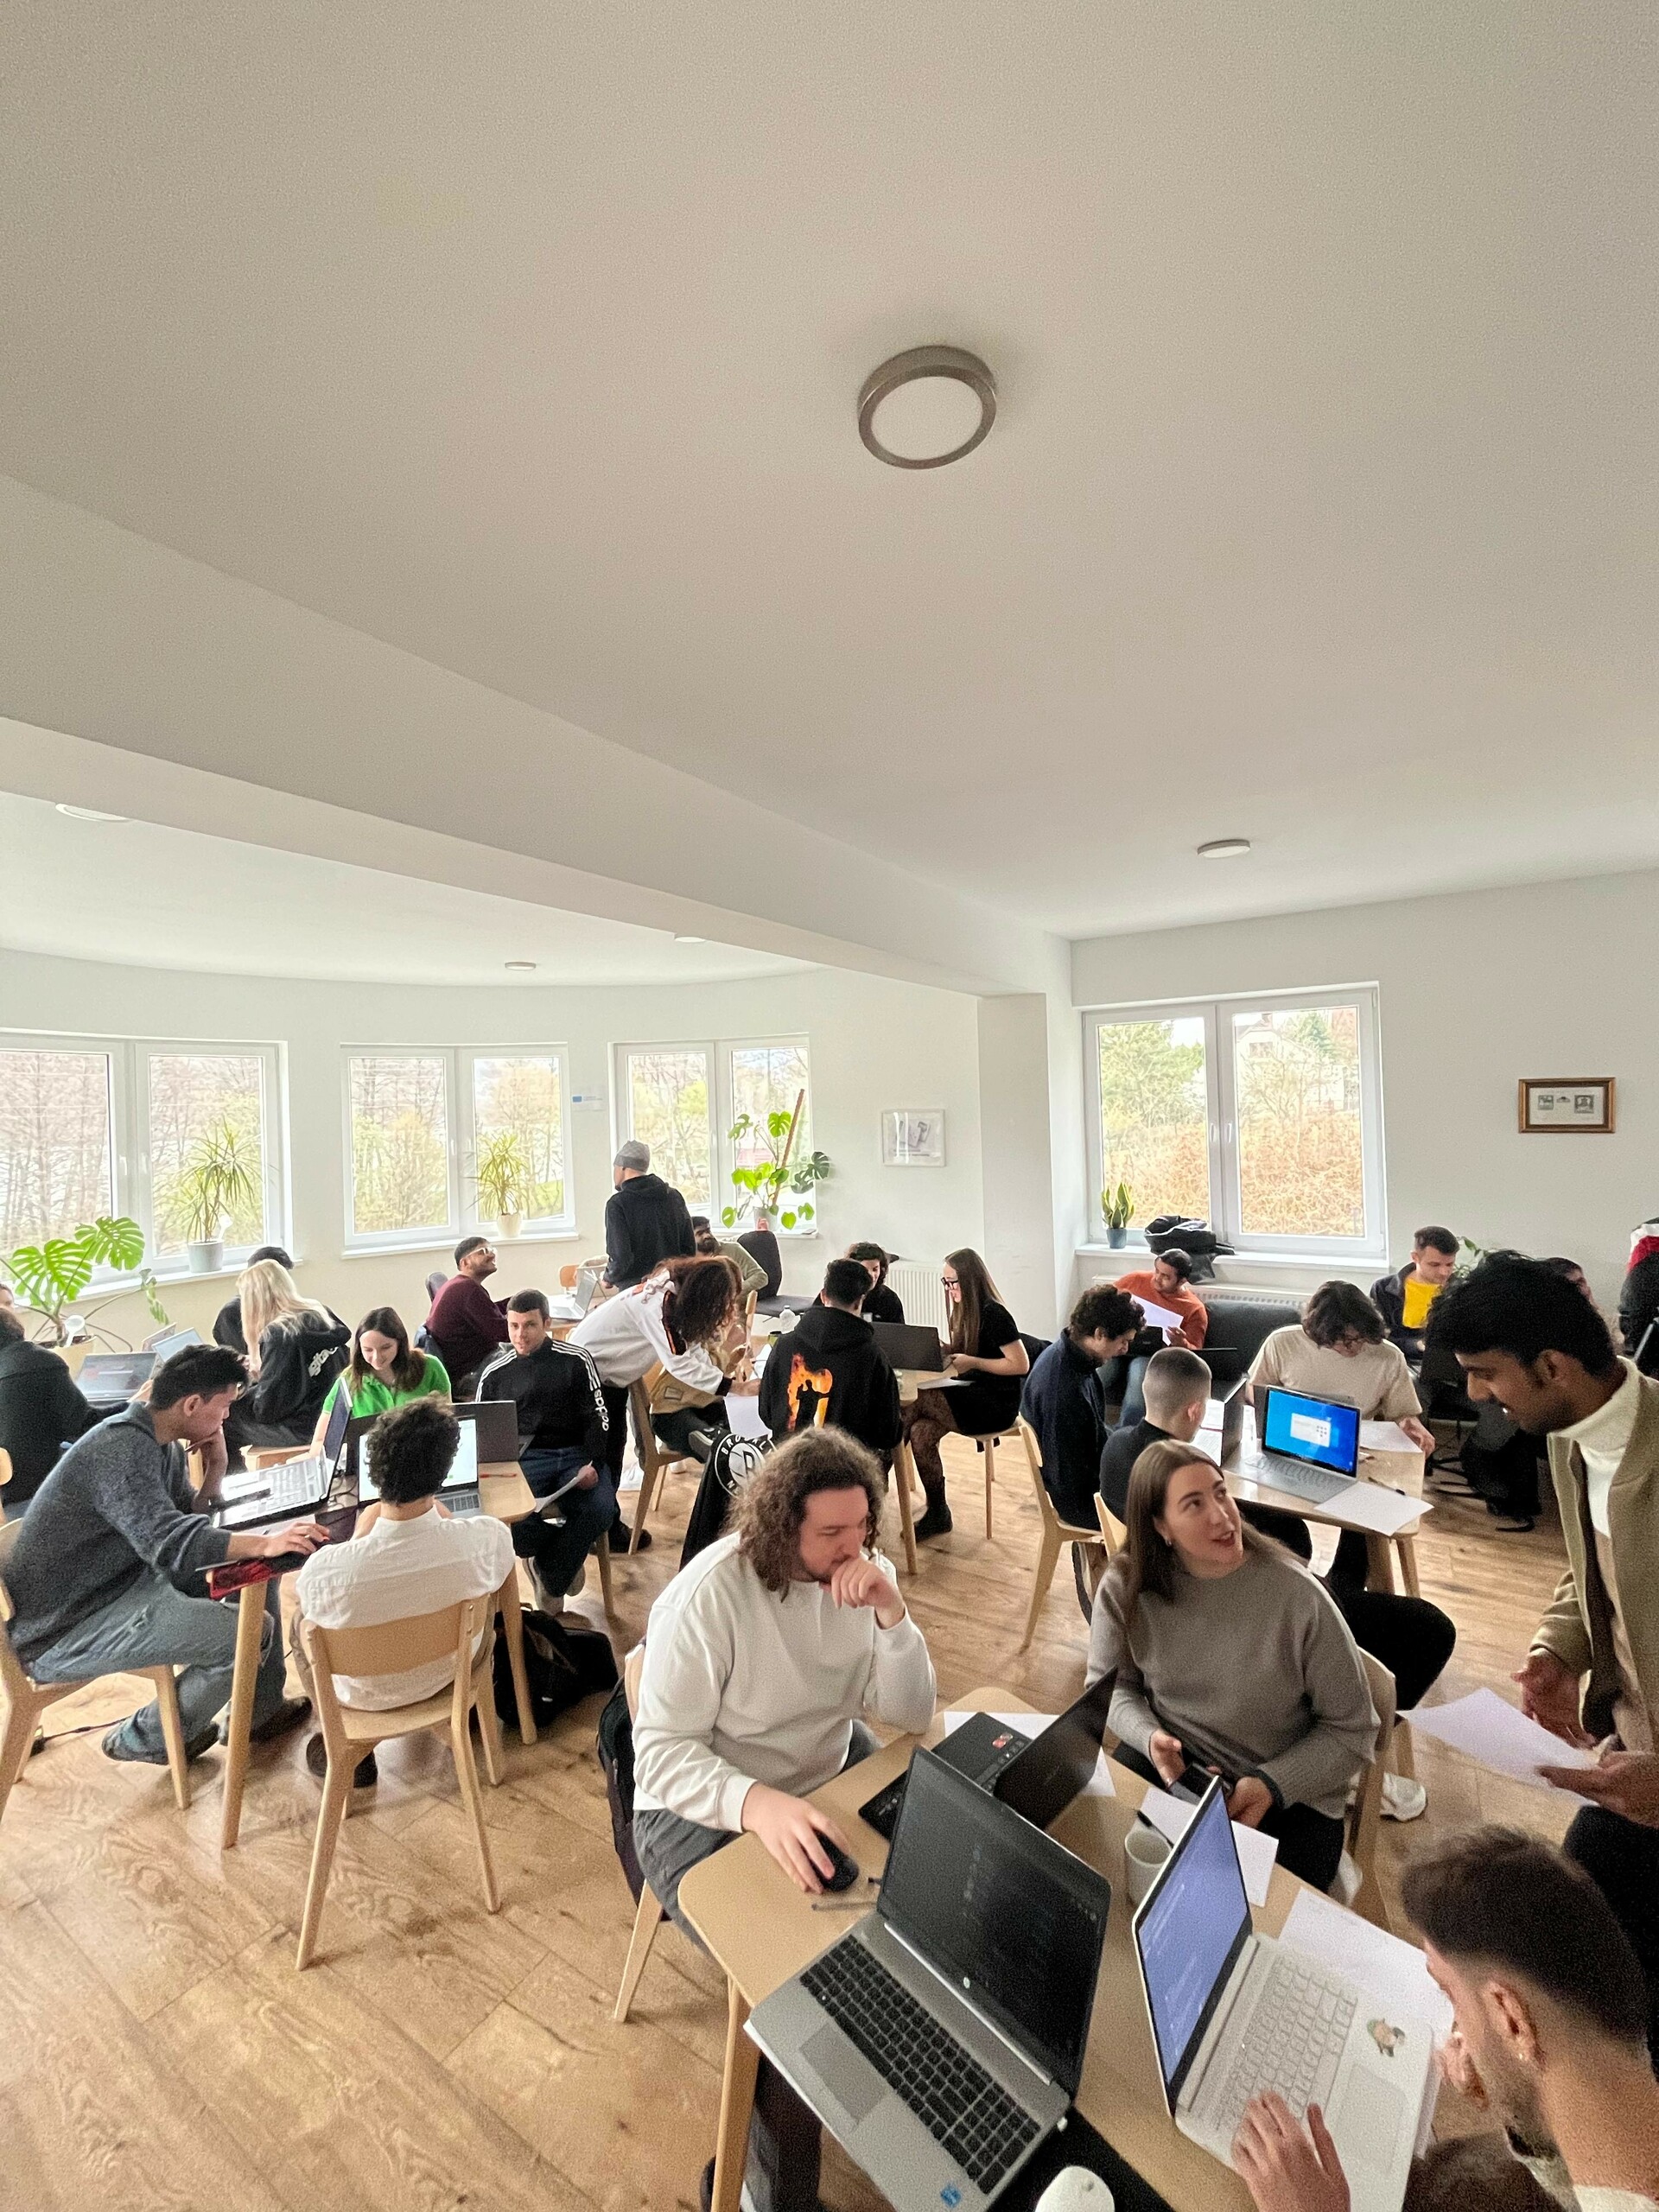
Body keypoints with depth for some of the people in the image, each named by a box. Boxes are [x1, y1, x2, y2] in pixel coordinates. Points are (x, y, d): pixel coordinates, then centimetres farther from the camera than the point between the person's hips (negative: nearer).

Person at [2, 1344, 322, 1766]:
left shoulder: (162, 1444, 4)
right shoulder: (120, 1447, -26)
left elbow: (185, 1521, 9)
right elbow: (170, 1544, -35)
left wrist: (215, 1468, -5)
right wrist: (266, 1544, -44)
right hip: (63, 1631, -10)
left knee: (256, 1569, 10)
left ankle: (259, 1710, 22)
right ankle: (145, 1741, 8)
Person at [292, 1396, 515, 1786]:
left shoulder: (326, 1568, -36)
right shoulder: (489, 1537, -33)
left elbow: (305, 1598, -11)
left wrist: (361, 1537, -2)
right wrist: (440, 1511, 3)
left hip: (366, 1695, -1)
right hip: (452, 1675, 1)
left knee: (301, 1612, 26)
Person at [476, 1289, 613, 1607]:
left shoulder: (576, 1360, 3)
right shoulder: (495, 1373, 10)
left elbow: (597, 1417, 2)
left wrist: (593, 1463, -14)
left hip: (576, 1453, -1)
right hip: (525, 1458, 1)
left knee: (601, 1509, -30)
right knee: (513, 1519, -31)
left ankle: (550, 1580, -3)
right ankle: (565, 1560, 1)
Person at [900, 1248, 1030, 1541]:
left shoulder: (994, 1314, -15)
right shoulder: (963, 1312, 10)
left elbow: (1021, 1364, -16)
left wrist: (973, 1362, -19)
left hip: (997, 1405, -8)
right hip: (971, 1396, 8)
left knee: (918, 1401, -25)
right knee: (920, 1432, -20)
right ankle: (937, 1514, -8)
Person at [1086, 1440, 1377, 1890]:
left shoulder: (1297, 1597, -22)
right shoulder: (1126, 1586, -15)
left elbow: (1351, 1730, -9)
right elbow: (1108, 1683, 2)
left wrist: (1271, 1784, -20)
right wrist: (1149, 1736, -18)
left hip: (1289, 1797, -1)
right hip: (1169, 1763, 2)